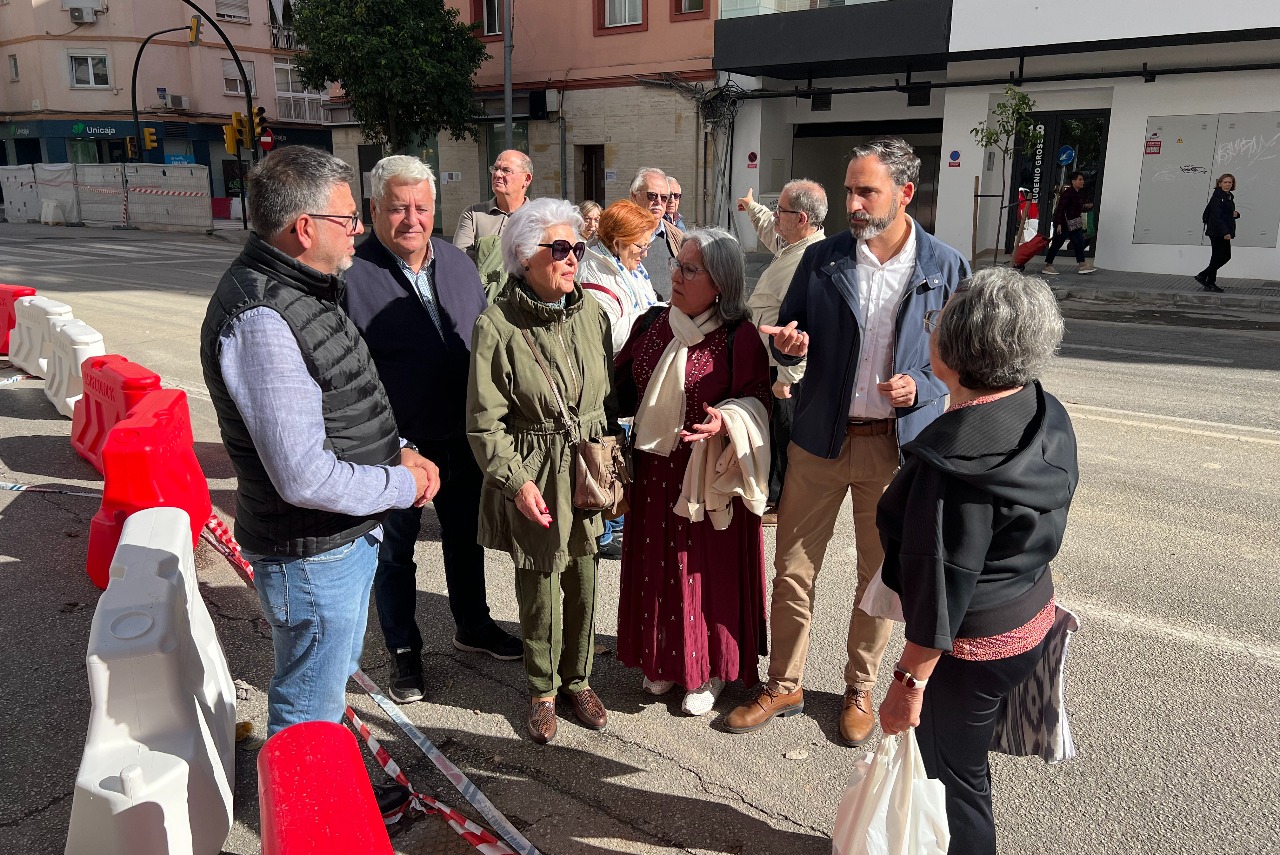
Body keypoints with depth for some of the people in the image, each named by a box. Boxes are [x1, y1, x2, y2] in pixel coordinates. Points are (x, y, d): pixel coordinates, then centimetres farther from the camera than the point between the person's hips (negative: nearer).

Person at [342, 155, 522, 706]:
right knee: (394, 551, 12)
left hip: (462, 438, 5)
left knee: (466, 535, 21)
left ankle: (471, 624, 43)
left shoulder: (457, 263, 3)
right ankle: (403, 651, 32)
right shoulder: (352, 275, -16)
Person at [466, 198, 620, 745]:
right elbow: (485, 421, -9)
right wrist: (517, 481, -15)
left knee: (583, 581, 13)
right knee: (540, 587, 8)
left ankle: (577, 679, 35)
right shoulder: (497, 326, -12)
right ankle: (542, 690, 31)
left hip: (588, 471, 4)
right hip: (531, 478, -4)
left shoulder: (592, 312, 2)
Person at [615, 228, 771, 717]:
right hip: (654, 472, 5)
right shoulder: (653, 325, 4)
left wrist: (724, 422, -28)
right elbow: (624, 389, 13)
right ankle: (665, 659, 35)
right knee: (657, 565, 15)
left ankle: (711, 669, 27)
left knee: (708, 569, 7)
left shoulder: (739, 338, -13)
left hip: (708, 475, -5)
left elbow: (756, 403, -10)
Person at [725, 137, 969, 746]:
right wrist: (786, 343, -15)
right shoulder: (820, 260, 0)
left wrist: (922, 388, -16)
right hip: (820, 438, 1)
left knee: (879, 573, 13)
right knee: (792, 567, 7)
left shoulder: (946, 268, -3)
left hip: (896, 443, -1)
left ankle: (859, 690, 34)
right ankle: (784, 685, 27)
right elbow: (790, 335, 9)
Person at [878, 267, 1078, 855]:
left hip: (973, 647, -9)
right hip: (1032, 617, 9)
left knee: (952, 771, 15)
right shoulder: (1046, 414, -6)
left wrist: (910, 681, -16)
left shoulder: (955, 463, -33)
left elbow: (942, 591, -27)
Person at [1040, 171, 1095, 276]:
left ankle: (1081, 264, 7)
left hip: (1074, 224, 9)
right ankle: (1047, 265, 4)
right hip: (1063, 223, -9)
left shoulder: (1080, 194, 12)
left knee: (1079, 242, 5)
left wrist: (1086, 206, 4)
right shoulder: (1067, 193, -17)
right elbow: (1060, 209, -21)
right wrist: (1059, 224, -26)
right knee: (1056, 244, -3)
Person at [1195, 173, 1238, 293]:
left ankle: (1203, 276, 16)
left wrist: (1235, 214, 0)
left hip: (1224, 232, 9)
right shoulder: (1217, 197, -13)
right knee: (1218, 257, -3)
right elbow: (1217, 216, -21)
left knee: (1226, 256, 12)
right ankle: (1210, 283, 7)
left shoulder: (1229, 197, 14)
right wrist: (1225, 232, -26)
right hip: (1217, 232, -9)